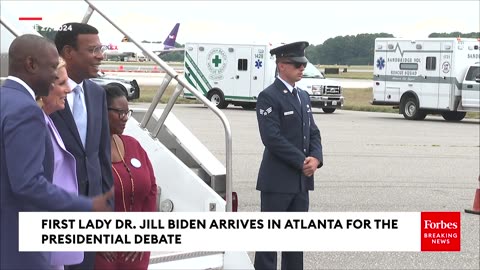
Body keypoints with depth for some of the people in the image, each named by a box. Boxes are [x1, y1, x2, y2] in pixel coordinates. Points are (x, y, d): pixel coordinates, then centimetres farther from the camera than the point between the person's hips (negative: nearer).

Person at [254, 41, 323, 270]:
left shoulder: (303, 97, 15)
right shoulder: (268, 97, -10)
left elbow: (313, 132, 14)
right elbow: (272, 137, -18)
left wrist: (315, 158, -6)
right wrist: (302, 161, -17)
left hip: (302, 180, 8)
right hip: (278, 180, -8)